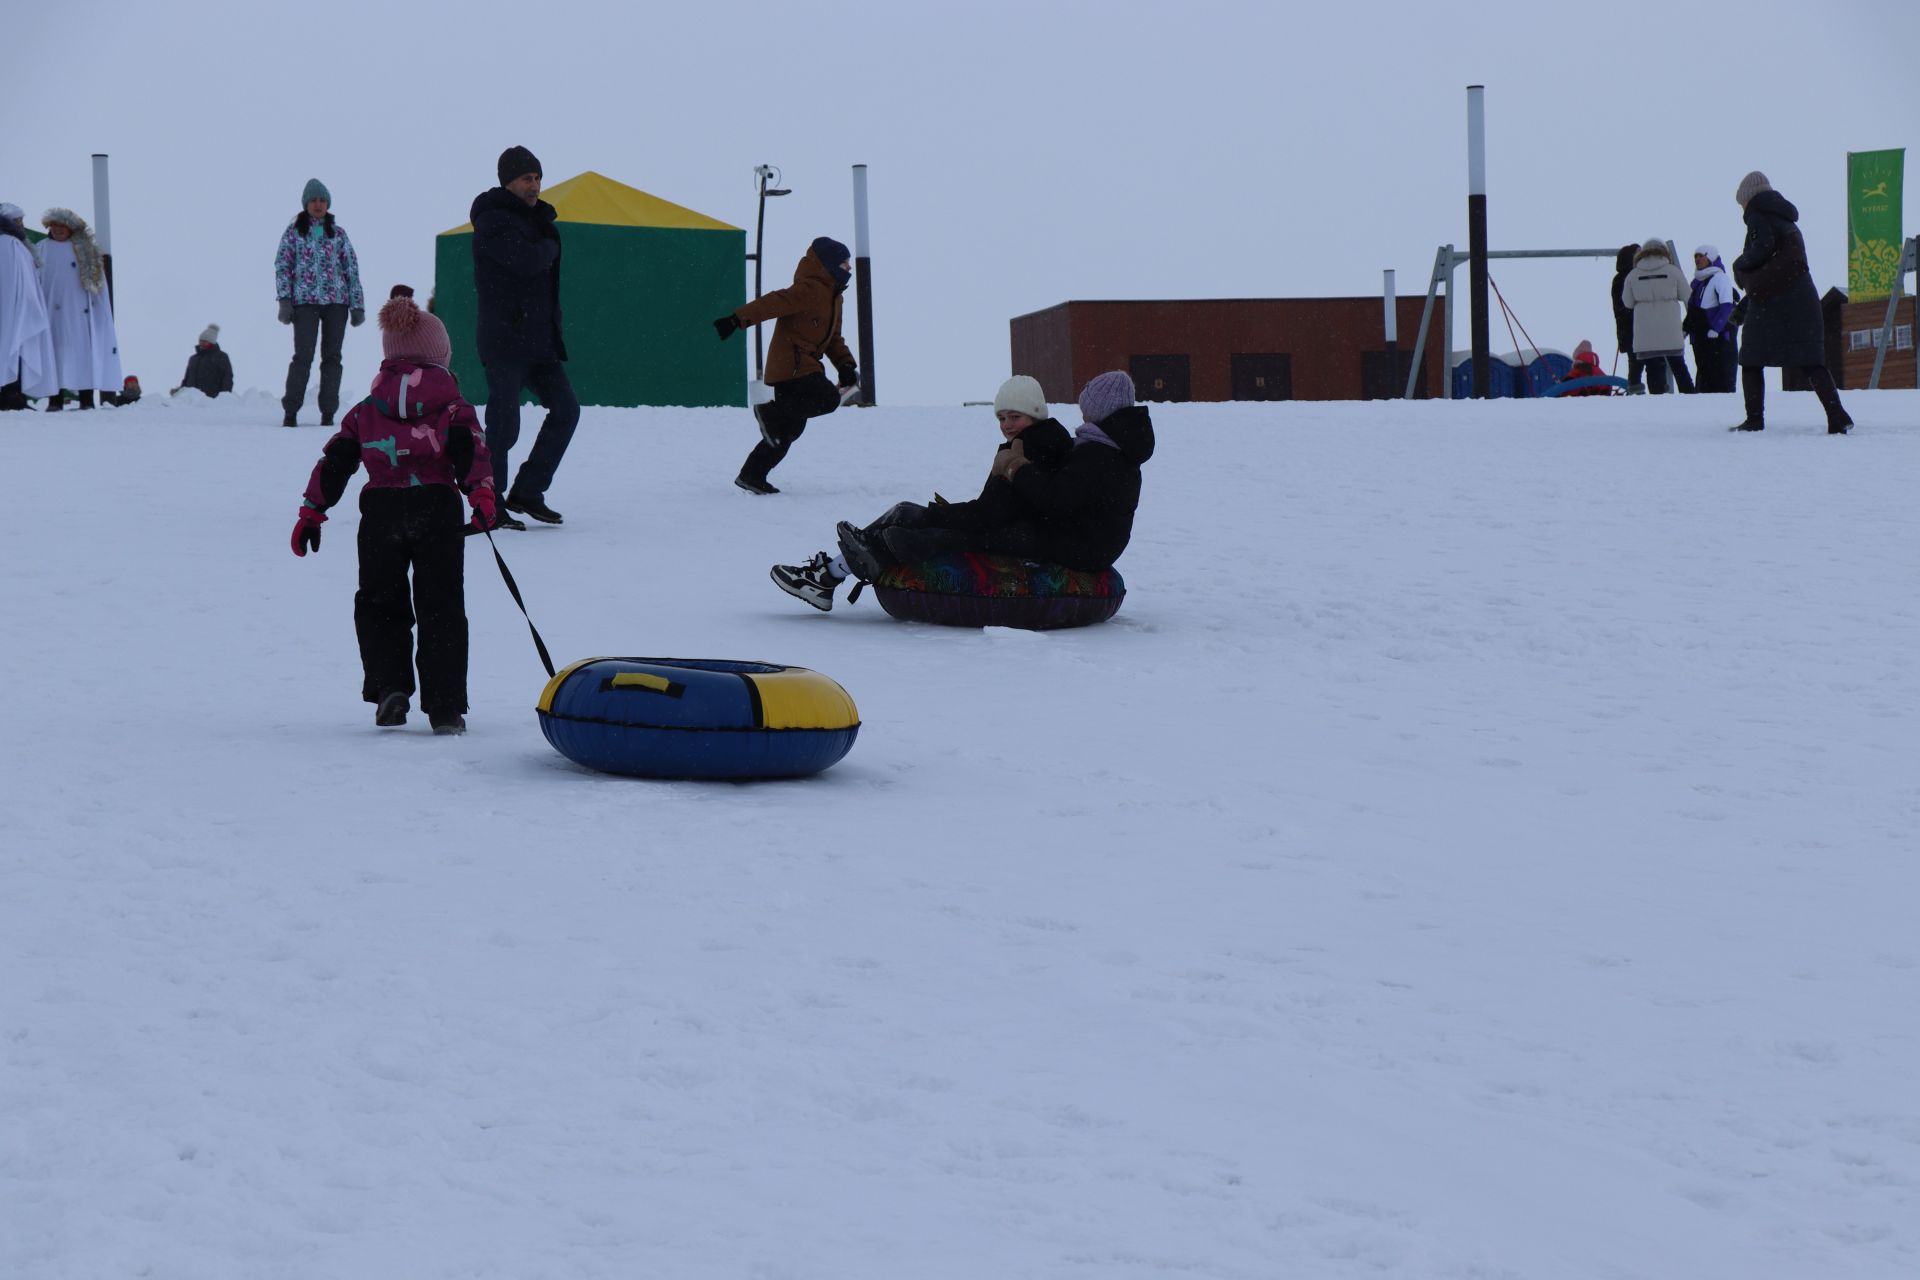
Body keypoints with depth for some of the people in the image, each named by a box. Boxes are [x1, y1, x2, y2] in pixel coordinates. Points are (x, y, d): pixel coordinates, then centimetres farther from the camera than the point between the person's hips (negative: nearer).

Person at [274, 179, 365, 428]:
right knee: (303, 356, -10)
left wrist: (358, 305, 7)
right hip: (305, 301, -2)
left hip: (336, 302, 2)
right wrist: (284, 299, -8)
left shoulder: (338, 233, 13)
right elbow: (282, 265, 3)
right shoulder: (293, 231, 8)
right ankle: (291, 411, -5)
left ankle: (328, 412, 5)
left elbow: (351, 269, 13)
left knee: (332, 357, 2)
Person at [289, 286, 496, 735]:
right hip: (438, 508, -1)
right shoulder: (452, 406, 10)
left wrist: (311, 511, 15)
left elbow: (334, 461, 13)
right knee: (441, 609, 4)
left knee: (379, 603, 17)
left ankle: (389, 686, -2)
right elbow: (470, 449, -7)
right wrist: (482, 492, -16)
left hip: (380, 510, 1)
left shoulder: (366, 411, 16)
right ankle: (445, 708, -1)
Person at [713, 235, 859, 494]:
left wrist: (845, 365, 9)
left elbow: (833, 338, 26)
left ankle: (752, 476, 14)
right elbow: (773, 303, -26)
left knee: (790, 428, 10)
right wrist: (737, 320, -37)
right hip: (793, 364, -10)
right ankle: (771, 412, -14)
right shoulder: (809, 290, -14)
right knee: (828, 398, -22)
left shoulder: (832, 295, 20)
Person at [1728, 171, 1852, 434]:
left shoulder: (1758, 213, 1)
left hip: (1771, 299, -7)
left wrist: (1739, 265, 2)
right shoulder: (1785, 218, 25)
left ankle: (1755, 418, -1)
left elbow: (1762, 248, -15)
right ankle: (1836, 416, -14)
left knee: (1752, 359, 5)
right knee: (1810, 360, 1)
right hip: (1802, 299, 7)